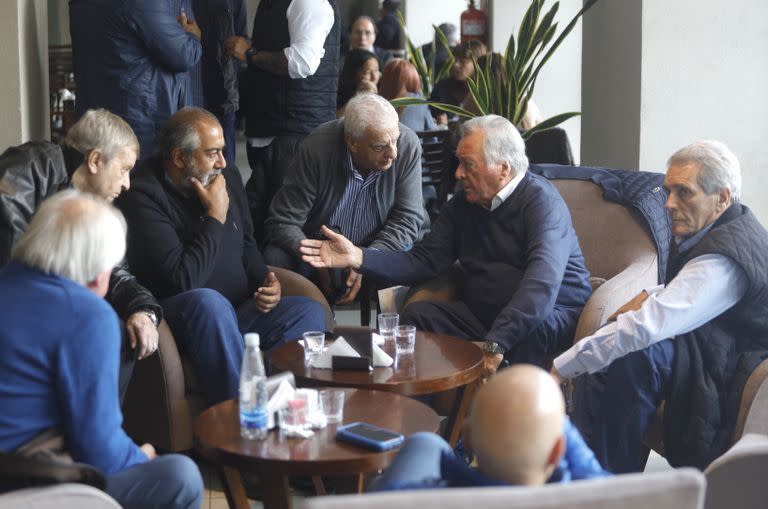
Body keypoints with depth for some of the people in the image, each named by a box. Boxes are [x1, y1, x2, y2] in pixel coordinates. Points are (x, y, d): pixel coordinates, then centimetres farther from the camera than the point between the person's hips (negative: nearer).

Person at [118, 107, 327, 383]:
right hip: (181, 318, -6)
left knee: (309, 311, -16)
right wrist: (216, 216, -17)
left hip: (239, 310, 7)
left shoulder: (228, 176, 8)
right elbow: (182, 281, -25)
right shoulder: (144, 198, -16)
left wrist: (266, 281, 2)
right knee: (208, 301, -39)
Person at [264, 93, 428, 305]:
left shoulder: (407, 145, -18)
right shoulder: (317, 148, -22)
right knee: (275, 260, -28)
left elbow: (407, 218, -14)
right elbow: (283, 222, -19)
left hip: (379, 248, 1)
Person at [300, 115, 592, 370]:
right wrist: (358, 257, -10)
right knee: (417, 315, -13)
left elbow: (543, 281, -29)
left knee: (531, 330, -38)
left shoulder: (540, 200, -14)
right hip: (483, 314, 6)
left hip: (555, 314, -6)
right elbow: (424, 261, 7)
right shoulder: (464, 204, 11)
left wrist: (496, 345, -39)